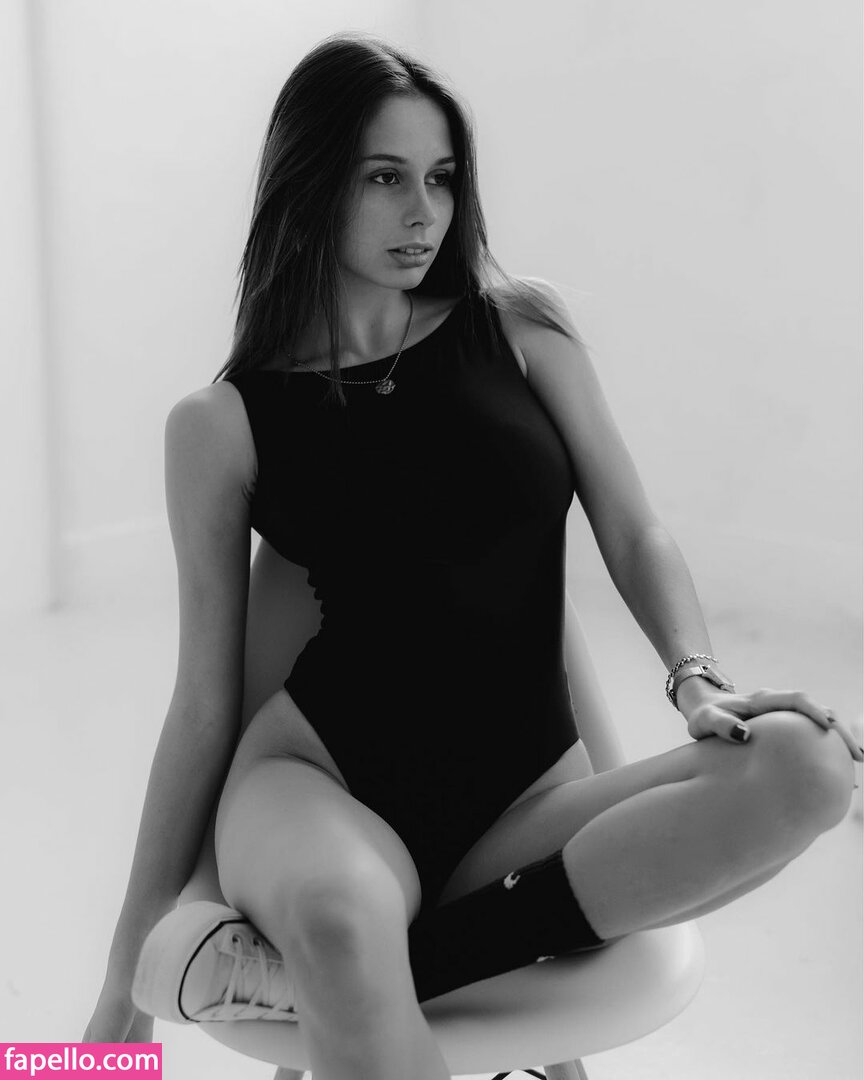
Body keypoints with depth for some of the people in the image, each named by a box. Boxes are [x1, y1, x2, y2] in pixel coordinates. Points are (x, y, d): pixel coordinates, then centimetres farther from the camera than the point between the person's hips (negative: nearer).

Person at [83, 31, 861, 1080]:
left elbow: (634, 534, 6)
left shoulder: (522, 323, 7)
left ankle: (313, 965, -25)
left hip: (523, 796, 4)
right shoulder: (221, 425, 1)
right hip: (317, 771, -4)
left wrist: (697, 679, -16)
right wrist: (128, 969, 4)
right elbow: (205, 702, 3)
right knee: (343, 917, -42)